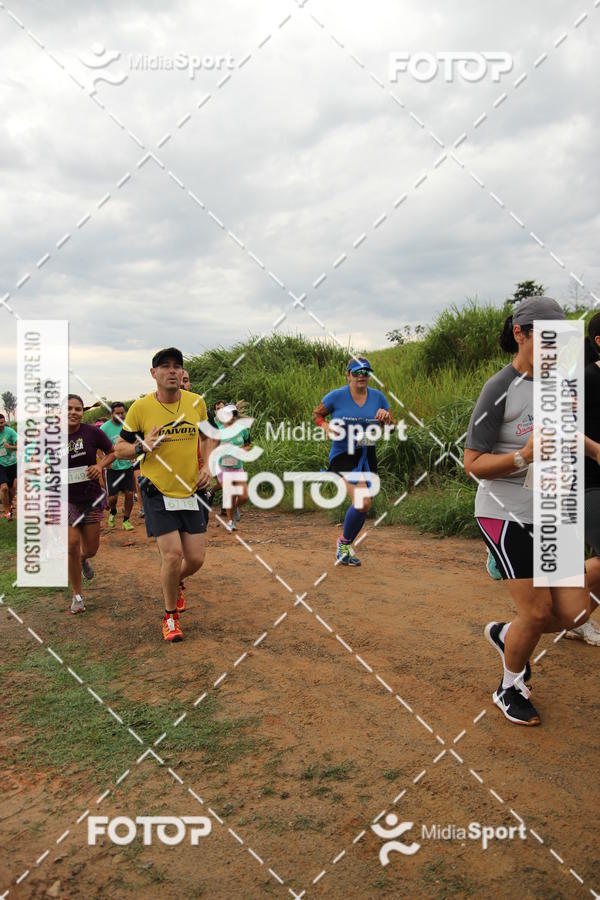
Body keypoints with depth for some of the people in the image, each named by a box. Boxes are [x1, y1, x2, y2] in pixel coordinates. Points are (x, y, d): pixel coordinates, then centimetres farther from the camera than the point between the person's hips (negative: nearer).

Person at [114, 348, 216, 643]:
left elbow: (209, 436, 17)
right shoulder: (140, 408, -8)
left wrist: (208, 466, 2)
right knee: (172, 554, -12)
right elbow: (119, 448, 0)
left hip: (191, 492, 3)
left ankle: (175, 582, 41)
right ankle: (170, 615, 14)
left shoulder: (196, 402, 0)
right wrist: (142, 447, -20)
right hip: (158, 493, -3)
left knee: (196, 558, 3)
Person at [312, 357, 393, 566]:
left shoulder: (378, 397, 3)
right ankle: (344, 543, 5)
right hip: (343, 455, -5)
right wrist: (327, 427, -13)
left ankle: (345, 545, 34)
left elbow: (392, 427, 11)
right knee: (361, 503, -21)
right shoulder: (336, 396, -7)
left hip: (367, 456, 5)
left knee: (364, 505, 10)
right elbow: (316, 414, 7)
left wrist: (386, 417, -12)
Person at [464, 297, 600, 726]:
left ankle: (505, 634, 32)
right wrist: (523, 457, -27)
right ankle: (510, 689, 26)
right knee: (538, 613, -1)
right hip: (507, 515, -7)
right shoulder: (500, 389, -14)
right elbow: (473, 464, -14)